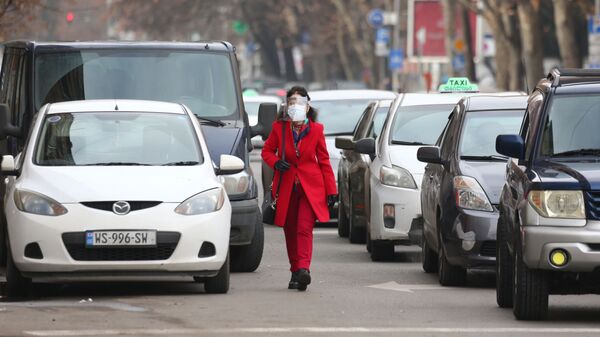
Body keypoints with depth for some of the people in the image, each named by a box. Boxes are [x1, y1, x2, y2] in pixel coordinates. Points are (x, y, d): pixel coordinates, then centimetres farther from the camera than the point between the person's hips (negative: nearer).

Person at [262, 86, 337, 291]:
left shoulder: (316, 130, 1)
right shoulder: (279, 128, 2)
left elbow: (324, 161, 5)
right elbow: (267, 150, 12)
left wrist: (331, 190, 2)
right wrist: (276, 162, -12)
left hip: (310, 186, -2)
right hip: (287, 187, 2)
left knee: (304, 228, -17)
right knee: (290, 231, 7)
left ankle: (303, 270, -28)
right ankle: (295, 272, 18)